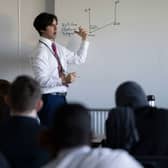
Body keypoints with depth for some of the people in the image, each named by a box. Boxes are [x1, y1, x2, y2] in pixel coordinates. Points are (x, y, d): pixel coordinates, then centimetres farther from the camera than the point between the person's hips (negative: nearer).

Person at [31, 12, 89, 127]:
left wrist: (84, 39, 12)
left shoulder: (59, 48, 10)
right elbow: (42, 80, -21)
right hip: (49, 99, -8)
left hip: (61, 97, 8)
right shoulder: (41, 52, -16)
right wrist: (63, 80, -29)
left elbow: (79, 59, 20)